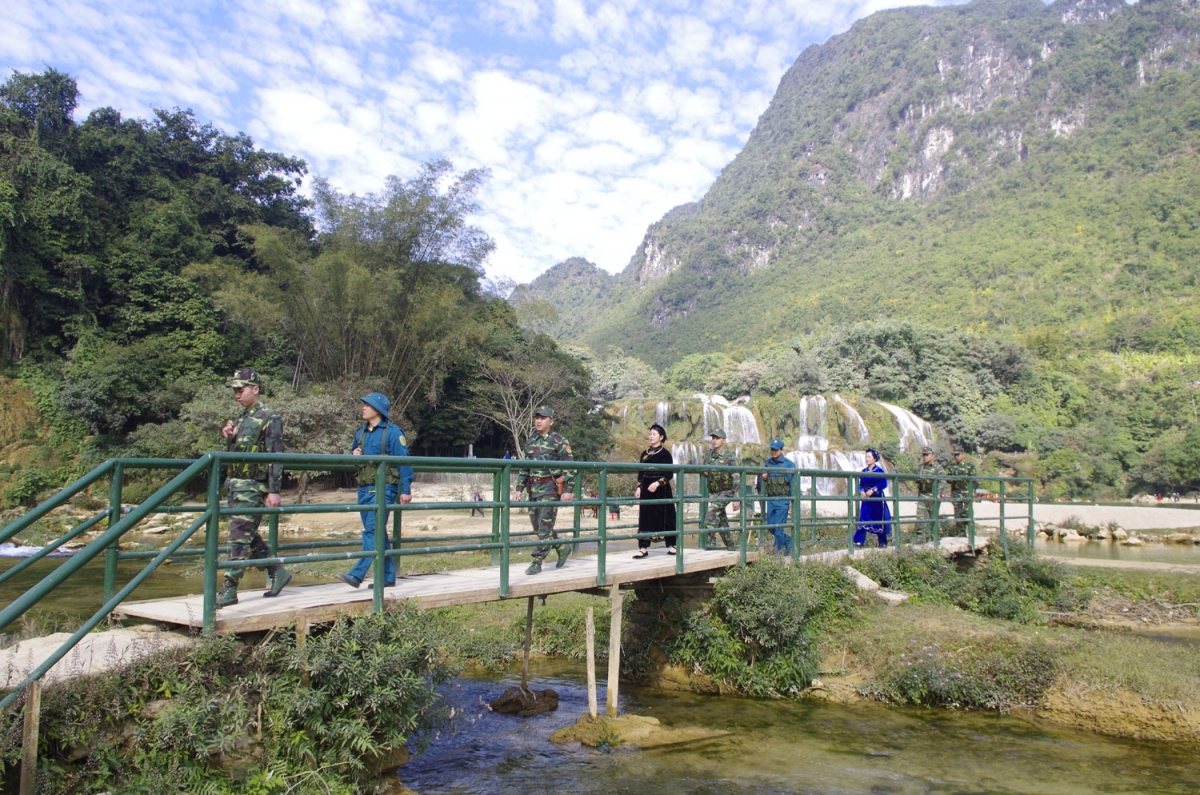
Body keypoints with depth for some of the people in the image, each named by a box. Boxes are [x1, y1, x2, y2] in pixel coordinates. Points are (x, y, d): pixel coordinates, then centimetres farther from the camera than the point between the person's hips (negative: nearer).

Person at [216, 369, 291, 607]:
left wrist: (274, 491, -19)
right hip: (234, 485, 9)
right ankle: (277, 573, 24)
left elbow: (276, 456, -15)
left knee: (239, 538, -7)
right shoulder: (243, 417, 16)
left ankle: (230, 591, -2)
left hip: (252, 488, -9)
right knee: (249, 537, 13)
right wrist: (229, 437, 2)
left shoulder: (269, 418, -11)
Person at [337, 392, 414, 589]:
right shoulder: (361, 432, 14)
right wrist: (354, 454, 2)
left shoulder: (392, 432, -7)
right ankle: (388, 576, 18)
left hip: (383, 489, -8)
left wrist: (406, 490, -13)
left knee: (372, 530, -14)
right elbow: (353, 453, 27)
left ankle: (357, 574, -17)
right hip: (364, 489, 8)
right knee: (377, 533, 11)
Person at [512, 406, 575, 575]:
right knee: (537, 525, 11)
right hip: (533, 488, 7)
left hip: (550, 487, -7)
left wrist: (568, 490, -14)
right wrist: (519, 489, 12)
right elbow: (524, 467, 18)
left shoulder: (560, 441, -6)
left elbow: (570, 467, -8)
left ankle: (537, 562, -1)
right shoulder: (530, 441, 12)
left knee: (545, 525, -7)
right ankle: (563, 548, 30)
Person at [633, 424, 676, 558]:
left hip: (661, 490, -5)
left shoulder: (665, 454, -4)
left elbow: (670, 474, -8)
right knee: (645, 517, 0)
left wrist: (657, 483, -21)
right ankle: (643, 548, 1)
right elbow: (640, 473, 14)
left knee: (665, 516, 2)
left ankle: (671, 545, 15)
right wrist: (639, 487, 1)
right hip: (646, 490, 5)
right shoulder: (644, 454, 11)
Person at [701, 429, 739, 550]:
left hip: (725, 492, -6)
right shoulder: (708, 454, 4)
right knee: (722, 519, 11)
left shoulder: (729, 457, -11)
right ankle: (730, 545, 23)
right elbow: (704, 473, 18)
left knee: (712, 513, -23)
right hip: (713, 493, 6)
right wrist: (705, 472, -8)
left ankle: (711, 541, -19)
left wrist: (736, 499, -16)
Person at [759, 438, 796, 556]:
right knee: (770, 525, 9)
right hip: (770, 499, 6)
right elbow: (762, 479, 21)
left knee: (779, 526, -5)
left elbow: (793, 483, -6)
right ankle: (788, 541, 28)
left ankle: (779, 550, 6)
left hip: (782, 500, -6)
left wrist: (792, 501, -9)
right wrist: (763, 478, -3)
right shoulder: (768, 463, 10)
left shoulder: (788, 464, -5)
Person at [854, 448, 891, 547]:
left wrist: (873, 490, -19)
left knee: (879, 520, 2)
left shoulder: (880, 471, -5)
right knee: (863, 519, -1)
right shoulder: (864, 471, 8)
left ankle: (883, 542, 13)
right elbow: (861, 484, 11)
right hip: (866, 498, 4)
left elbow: (884, 484, -10)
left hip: (877, 498, -4)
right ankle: (859, 541, -2)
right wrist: (862, 491, -10)